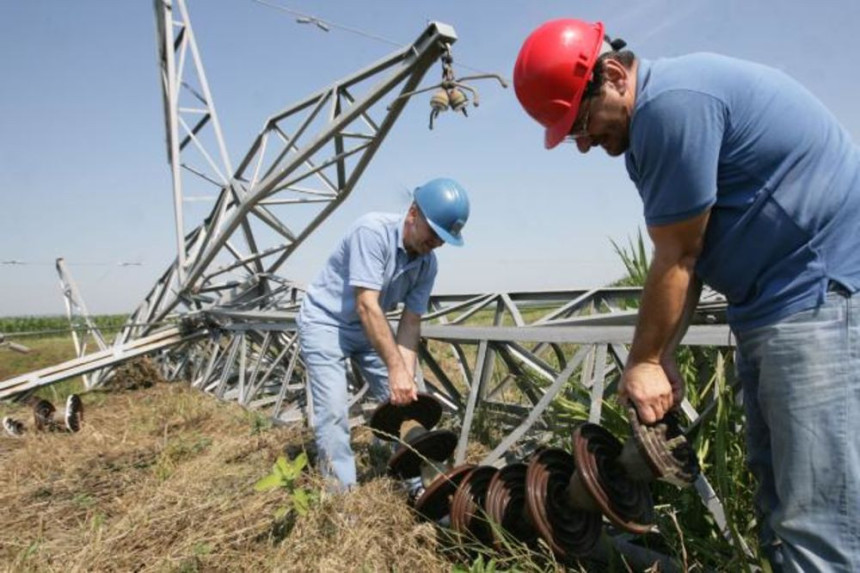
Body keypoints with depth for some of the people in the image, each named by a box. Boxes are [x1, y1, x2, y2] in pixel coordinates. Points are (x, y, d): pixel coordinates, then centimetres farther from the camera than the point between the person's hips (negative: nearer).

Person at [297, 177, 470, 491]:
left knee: (400, 402, 3)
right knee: (334, 411, -14)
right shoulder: (373, 230, -30)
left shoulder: (428, 263, -10)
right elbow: (367, 306, -35)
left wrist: (407, 378, -22)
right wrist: (396, 368, -37)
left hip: (369, 328, 6)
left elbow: (410, 323, -9)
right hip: (325, 321, -6)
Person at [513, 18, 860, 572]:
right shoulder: (651, 121, 11)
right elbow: (686, 256, 9)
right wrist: (662, 357, 3)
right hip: (772, 298, 11)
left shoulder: (673, 102, -20)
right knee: (779, 490, 15)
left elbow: (677, 257, -17)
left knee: (814, 517, -9)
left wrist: (644, 361, -6)